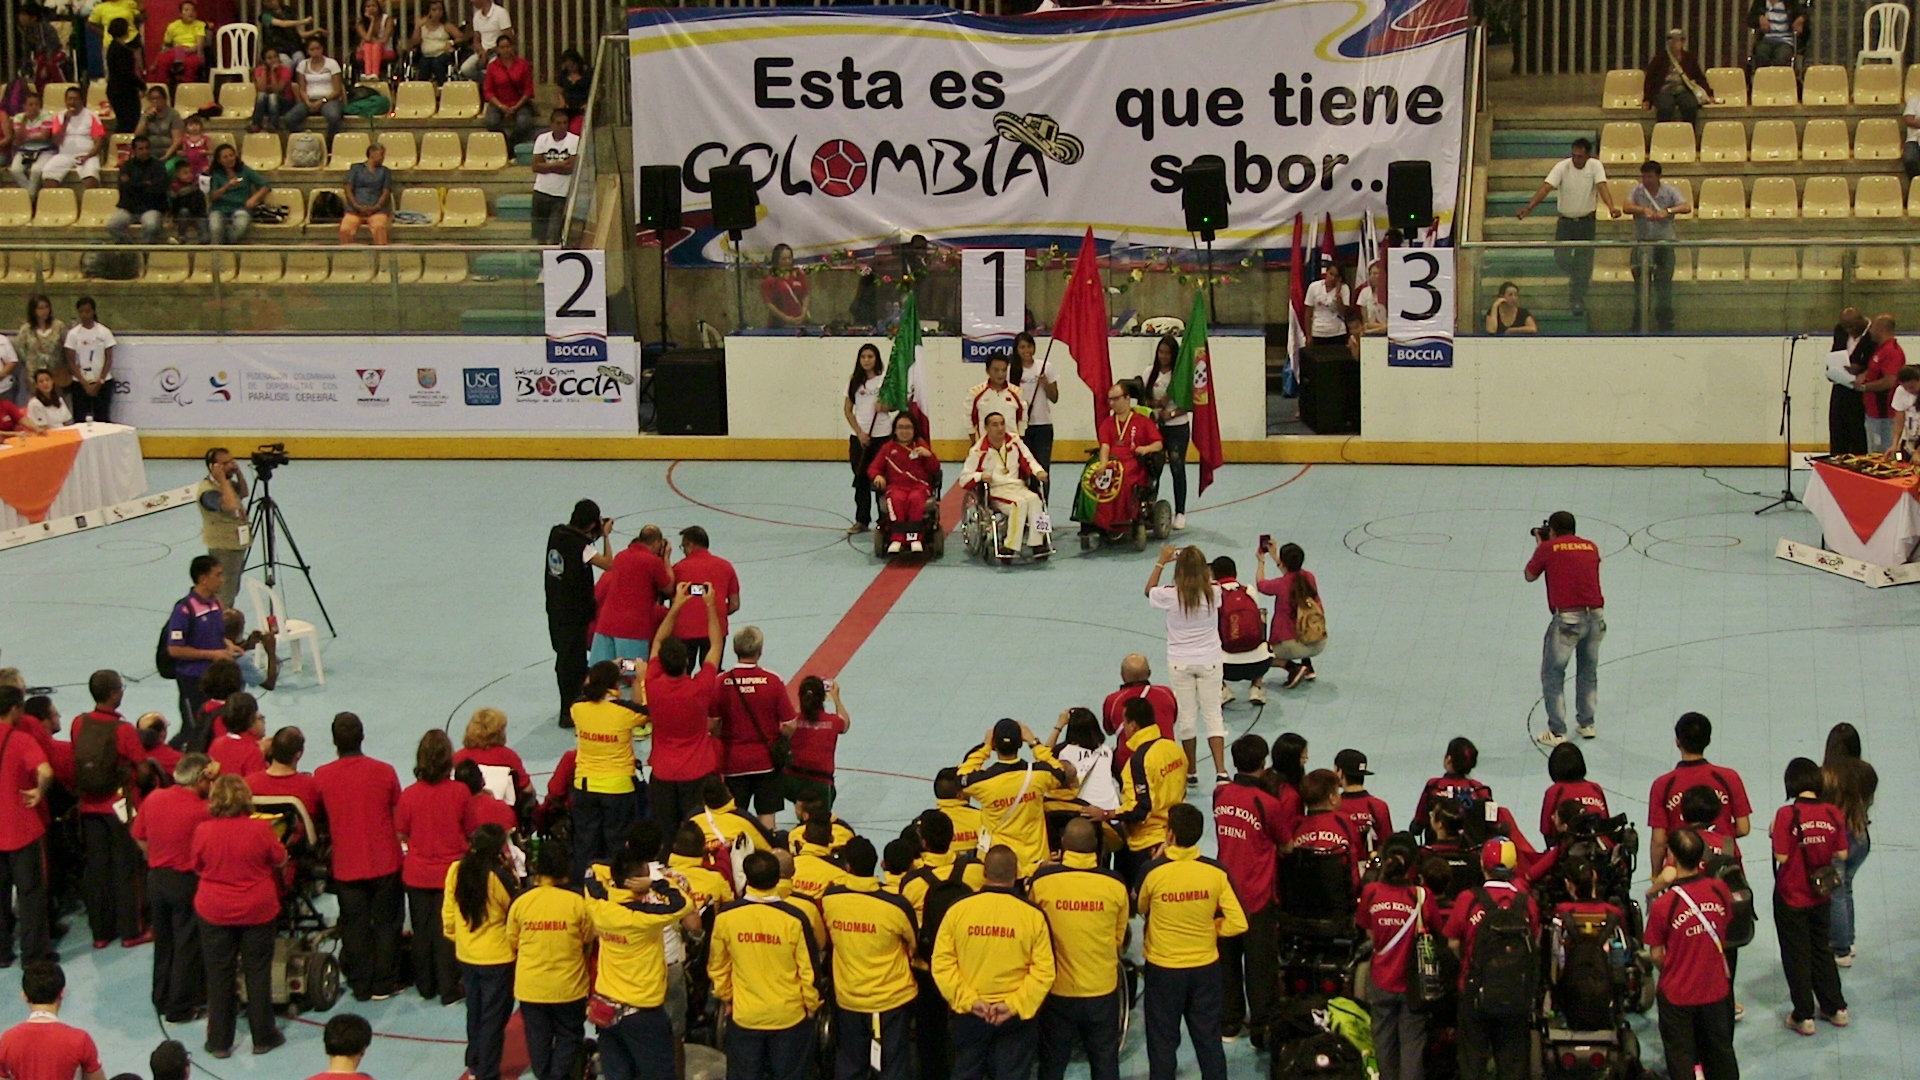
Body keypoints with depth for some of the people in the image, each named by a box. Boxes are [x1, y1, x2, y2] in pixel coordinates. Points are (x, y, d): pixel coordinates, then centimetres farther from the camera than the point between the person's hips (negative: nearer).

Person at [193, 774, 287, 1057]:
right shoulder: (260, 829, -15)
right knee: (257, 973, 11)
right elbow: (280, 861, -1)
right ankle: (263, 1037, 19)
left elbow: (198, 867, 2)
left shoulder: (203, 831, -12)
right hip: (257, 911, -1)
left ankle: (219, 1041, 15)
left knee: (218, 975, 10)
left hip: (214, 912, 1)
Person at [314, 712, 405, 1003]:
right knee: (386, 922, 11)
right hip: (385, 861, -1)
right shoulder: (384, 772, -10)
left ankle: (360, 985, 16)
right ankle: (383, 984, 16)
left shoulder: (322, 776, -8)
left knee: (354, 926, 11)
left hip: (345, 866, 1)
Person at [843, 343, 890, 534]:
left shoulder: (885, 379, 0)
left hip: (882, 435, -2)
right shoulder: (854, 381, 6)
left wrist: (885, 407, -16)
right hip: (859, 435, 3)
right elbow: (847, 410, 6)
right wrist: (859, 433, -4)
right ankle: (862, 520, 12)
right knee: (861, 479, 5)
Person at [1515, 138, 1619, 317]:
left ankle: (1579, 302, 9)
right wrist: (1529, 207, -39)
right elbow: (1546, 187, -24)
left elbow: (1602, 186, -24)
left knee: (1584, 263, -1)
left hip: (1586, 221, 0)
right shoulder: (1561, 167, -14)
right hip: (1565, 220, 0)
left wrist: (1611, 207, -44)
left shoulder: (1595, 167, -10)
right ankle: (1575, 277, 31)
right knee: (1560, 258, -3)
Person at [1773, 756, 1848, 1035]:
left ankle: (1804, 1017, 16)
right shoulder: (1833, 813, -9)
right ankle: (1836, 1009, 29)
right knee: (1822, 949, 22)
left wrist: (1775, 834, -5)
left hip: (1791, 898, -4)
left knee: (1796, 955, 10)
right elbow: (1842, 854, -4)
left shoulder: (1787, 814, -21)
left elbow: (1782, 857, -22)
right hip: (1821, 896, 4)